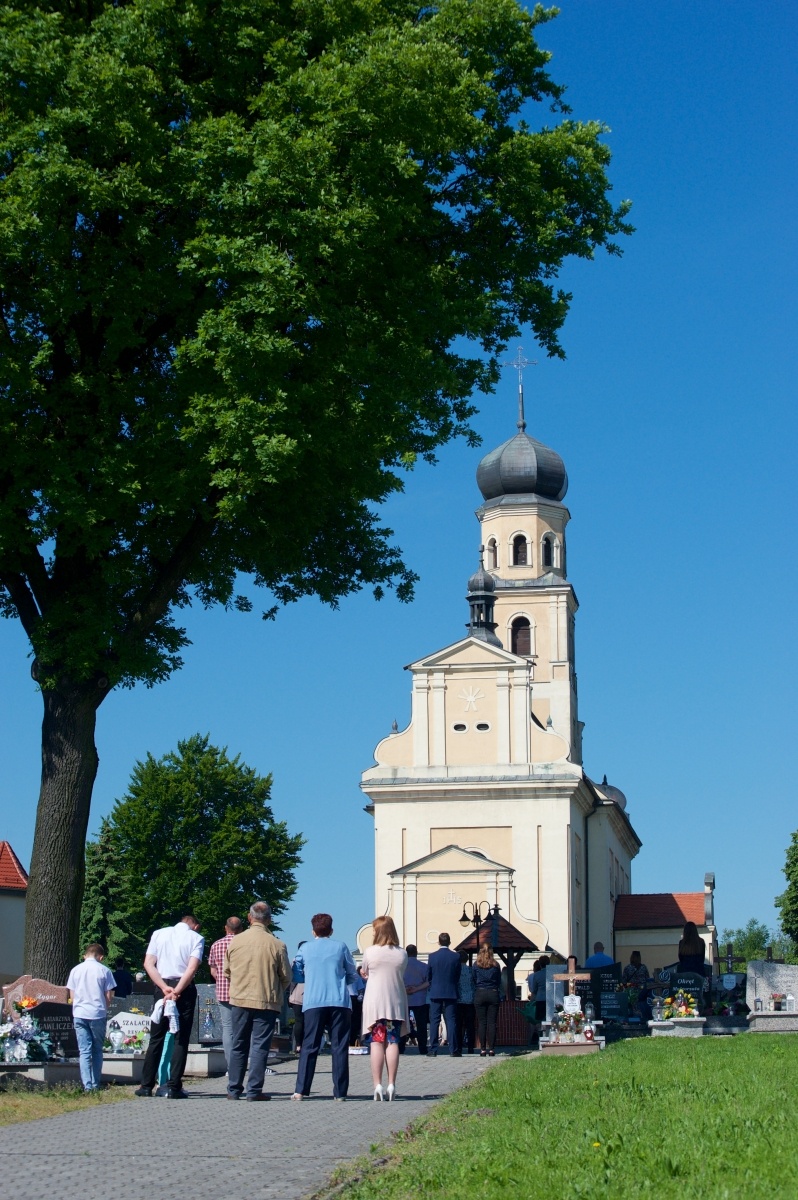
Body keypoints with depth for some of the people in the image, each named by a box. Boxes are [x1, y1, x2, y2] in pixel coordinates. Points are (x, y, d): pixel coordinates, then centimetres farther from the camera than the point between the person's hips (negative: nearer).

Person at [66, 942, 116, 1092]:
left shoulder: (75, 970, 5)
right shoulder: (104, 971, -3)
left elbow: (71, 995, 8)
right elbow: (109, 996, -1)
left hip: (79, 1014, 1)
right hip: (98, 1014, -1)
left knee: (84, 1051, 2)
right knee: (97, 1050, 11)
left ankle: (87, 1086, -5)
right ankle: (96, 1084, 10)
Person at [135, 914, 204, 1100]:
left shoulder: (158, 934, 11)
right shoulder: (196, 938, 2)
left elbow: (148, 964, 2)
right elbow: (192, 968, -11)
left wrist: (165, 988, -5)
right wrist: (176, 992, -12)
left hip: (162, 987, 2)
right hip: (185, 989, -2)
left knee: (156, 1038, 9)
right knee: (181, 1039, 1)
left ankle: (146, 1086, 7)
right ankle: (174, 1087, -4)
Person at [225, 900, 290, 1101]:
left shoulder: (235, 941, -1)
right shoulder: (277, 945, -8)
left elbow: (226, 971, 9)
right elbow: (286, 977, -1)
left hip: (239, 1000, 2)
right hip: (267, 1002, -2)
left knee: (238, 1046, 12)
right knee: (260, 1046, 3)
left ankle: (234, 1090, 14)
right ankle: (254, 1090, 1)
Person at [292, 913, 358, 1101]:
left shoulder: (305, 948, 7)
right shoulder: (341, 947, 5)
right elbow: (352, 976, 10)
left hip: (313, 1003, 1)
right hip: (340, 1002, 0)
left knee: (309, 1046, 4)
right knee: (339, 1047, 3)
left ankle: (301, 1090, -3)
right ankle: (340, 1092, 1)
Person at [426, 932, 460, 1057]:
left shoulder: (432, 956, -4)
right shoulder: (456, 957, -3)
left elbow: (428, 976, 4)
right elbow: (458, 976, 6)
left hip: (435, 993, 0)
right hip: (451, 993, 1)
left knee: (434, 1021, 3)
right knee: (451, 1021, 2)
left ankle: (433, 1050, -1)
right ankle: (453, 1049, -1)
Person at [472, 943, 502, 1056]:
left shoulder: (476, 965, 1)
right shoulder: (495, 965, 2)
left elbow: (473, 980, 9)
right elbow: (499, 982, 8)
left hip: (480, 994, 0)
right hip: (493, 994, 1)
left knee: (481, 1022, 1)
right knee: (492, 1022, 1)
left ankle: (483, 1049, -2)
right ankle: (491, 1048, -3)